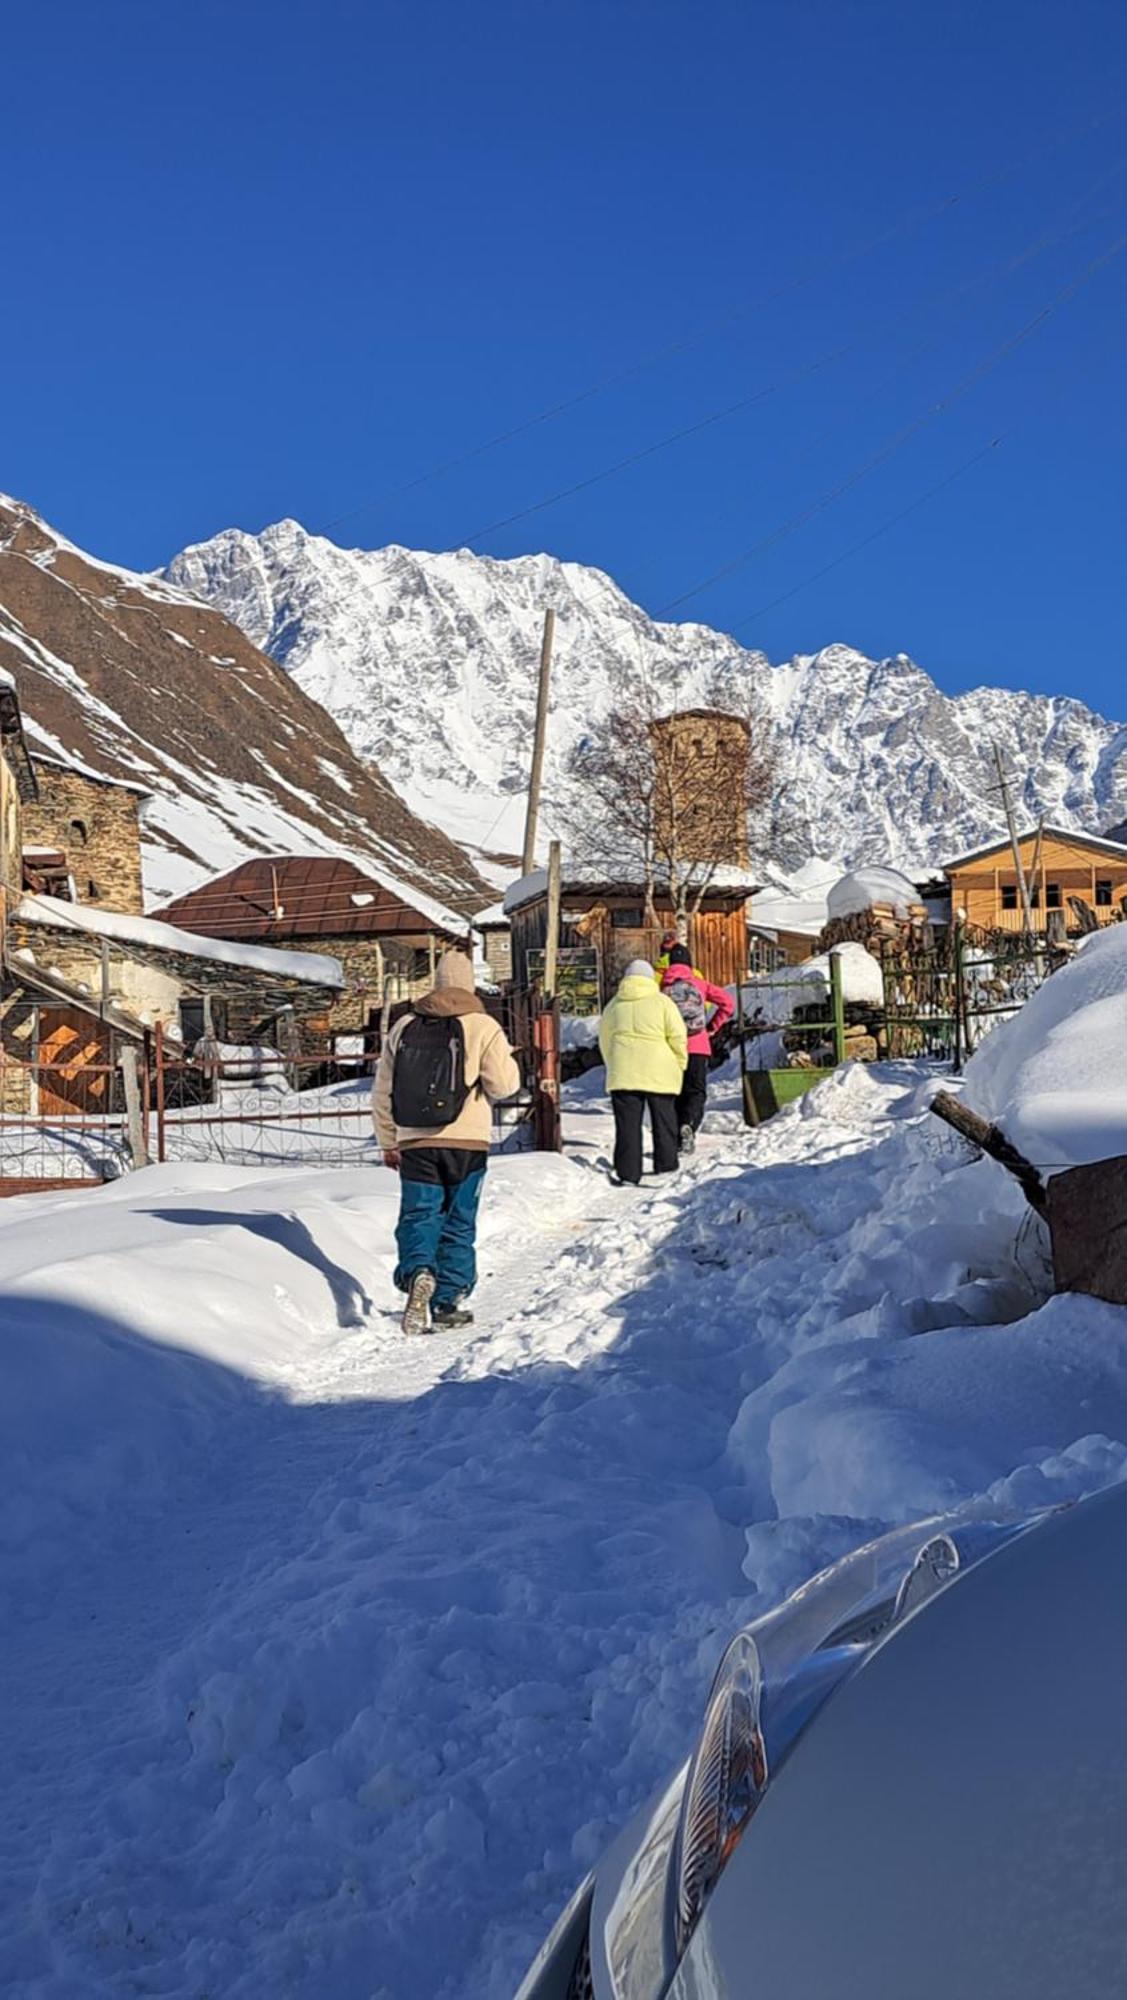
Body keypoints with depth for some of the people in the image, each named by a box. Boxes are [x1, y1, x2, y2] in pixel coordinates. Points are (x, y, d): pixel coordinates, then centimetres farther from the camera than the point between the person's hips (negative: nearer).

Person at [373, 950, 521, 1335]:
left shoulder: (404, 1027, 8)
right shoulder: (482, 1027, -3)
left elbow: (382, 1092, 11)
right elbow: (503, 1085, -7)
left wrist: (388, 1143, 20)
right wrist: (506, 1059, 16)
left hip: (415, 1143, 2)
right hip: (466, 1143, -1)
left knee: (418, 1214, 5)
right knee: (459, 1221, 10)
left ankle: (417, 1272, -22)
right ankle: (449, 1299, 11)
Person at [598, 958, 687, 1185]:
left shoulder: (613, 1005, 10)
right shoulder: (661, 1002, -1)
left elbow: (604, 1041, 16)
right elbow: (678, 1036, -5)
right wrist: (680, 1064, 8)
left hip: (623, 1074, 2)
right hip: (659, 1073, -2)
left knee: (627, 1125, 2)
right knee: (663, 1123, 11)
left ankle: (628, 1175, -1)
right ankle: (665, 1169, 17)